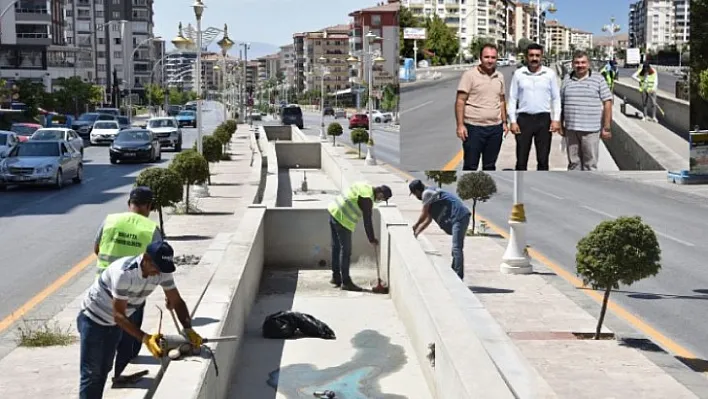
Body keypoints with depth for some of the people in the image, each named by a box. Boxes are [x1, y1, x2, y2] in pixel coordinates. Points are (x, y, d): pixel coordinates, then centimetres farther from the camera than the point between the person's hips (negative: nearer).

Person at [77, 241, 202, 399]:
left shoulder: (162, 272, -17)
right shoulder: (124, 272, -37)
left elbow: (177, 301, -11)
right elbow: (118, 314, -35)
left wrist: (188, 329, -27)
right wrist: (145, 338, -43)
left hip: (114, 324, 7)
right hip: (94, 319, -7)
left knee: (104, 370, 16)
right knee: (91, 374, -6)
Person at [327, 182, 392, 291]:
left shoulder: (365, 186, 9)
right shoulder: (367, 198, -17)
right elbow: (367, 221, -14)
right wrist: (372, 239, -4)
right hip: (342, 219, -10)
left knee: (336, 247, 17)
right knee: (346, 250, -3)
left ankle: (336, 277, 27)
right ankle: (346, 282, 3)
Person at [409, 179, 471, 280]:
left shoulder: (427, 193, -4)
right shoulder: (432, 194, 27)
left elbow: (424, 215, 0)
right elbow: (428, 220, 30)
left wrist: (415, 227, 15)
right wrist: (416, 233, 30)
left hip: (459, 216, -11)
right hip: (461, 217, 11)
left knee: (457, 248, -14)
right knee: (456, 248, 15)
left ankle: (458, 278, -17)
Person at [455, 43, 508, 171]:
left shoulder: (499, 77, 11)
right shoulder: (470, 75, -7)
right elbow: (460, 101, -10)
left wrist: (504, 122, 14)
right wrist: (460, 125, -17)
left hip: (495, 128, 5)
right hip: (474, 128, -5)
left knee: (490, 165, 13)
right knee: (470, 165, 0)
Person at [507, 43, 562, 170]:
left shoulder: (550, 74, 3)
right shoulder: (518, 74, 3)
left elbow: (556, 98, 5)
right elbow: (512, 99, 5)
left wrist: (556, 119, -3)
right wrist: (513, 121, -2)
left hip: (544, 119, 0)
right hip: (524, 118, 0)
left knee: (543, 159, 6)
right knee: (521, 159, 3)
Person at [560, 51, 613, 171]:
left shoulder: (598, 80, 1)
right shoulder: (567, 81, 11)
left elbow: (607, 103, -1)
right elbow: (561, 104, 16)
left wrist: (607, 127, -6)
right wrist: (561, 125, 12)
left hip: (591, 130, -3)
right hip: (571, 129, 3)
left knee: (590, 164, 0)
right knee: (573, 163, 9)